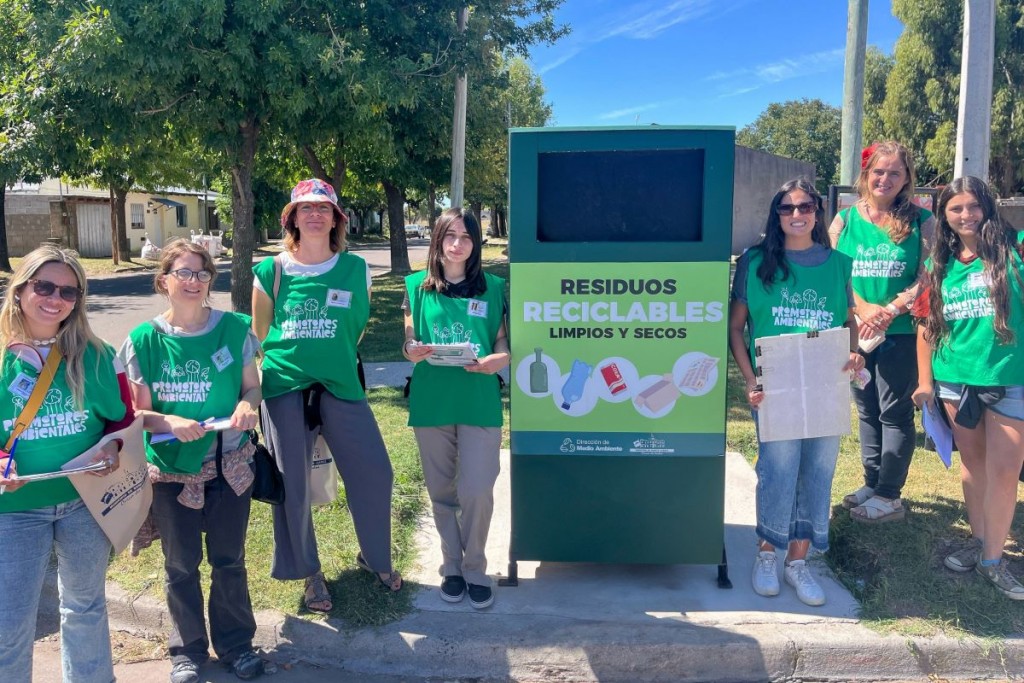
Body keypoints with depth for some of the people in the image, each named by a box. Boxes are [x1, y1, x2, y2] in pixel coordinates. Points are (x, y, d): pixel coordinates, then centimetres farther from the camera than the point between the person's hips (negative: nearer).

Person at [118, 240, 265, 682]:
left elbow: (252, 386, 3)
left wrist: (248, 405, -19)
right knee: (181, 566, 14)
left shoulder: (235, 329, -5)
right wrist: (170, 423, -23)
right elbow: (137, 412, -4)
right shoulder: (144, 341, -7)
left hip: (229, 465, 0)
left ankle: (235, 642, 32)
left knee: (229, 560, 12)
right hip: (171, 470, 0)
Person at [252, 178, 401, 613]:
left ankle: (375, 558, 26)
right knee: (292, 485, 6)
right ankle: (309, 572, 27)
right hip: (284, 387, -1)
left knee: (374, 473, 0)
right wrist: (292, 357, 9)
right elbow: (258, 336, 10)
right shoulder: (271, 272, 1)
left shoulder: (356, 270, 2)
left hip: (340, 385, 1)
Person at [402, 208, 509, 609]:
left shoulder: (493, 287, 4)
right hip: (431, 402, 1)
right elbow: (408, 340, 8)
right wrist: (412, 351, -16)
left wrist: (498, 359, -17)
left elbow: (504, 340, 5)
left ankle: (475, 570, 17)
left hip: (479, 402, -1)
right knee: (442, 491, 10)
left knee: (477, 491, -5)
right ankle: (452, 567, 28)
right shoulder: (417, 286, 6)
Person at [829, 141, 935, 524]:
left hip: (902, 333, -3)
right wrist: (863, 309, -13)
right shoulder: (845, 220, 6)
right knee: (867, 410, 13)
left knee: (894, 412, 2)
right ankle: (873, 484, 26)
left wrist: (890, 311, -19)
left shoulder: (920, 221, 0)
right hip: (855, 332, 3)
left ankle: (890, 496, 12)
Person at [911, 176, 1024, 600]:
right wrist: (925, 382, 7)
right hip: (956, 379, 3)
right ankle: (979, 541, 31)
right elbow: (926, 325, 9)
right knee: (972, 463, 15)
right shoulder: (940, 265, 6)